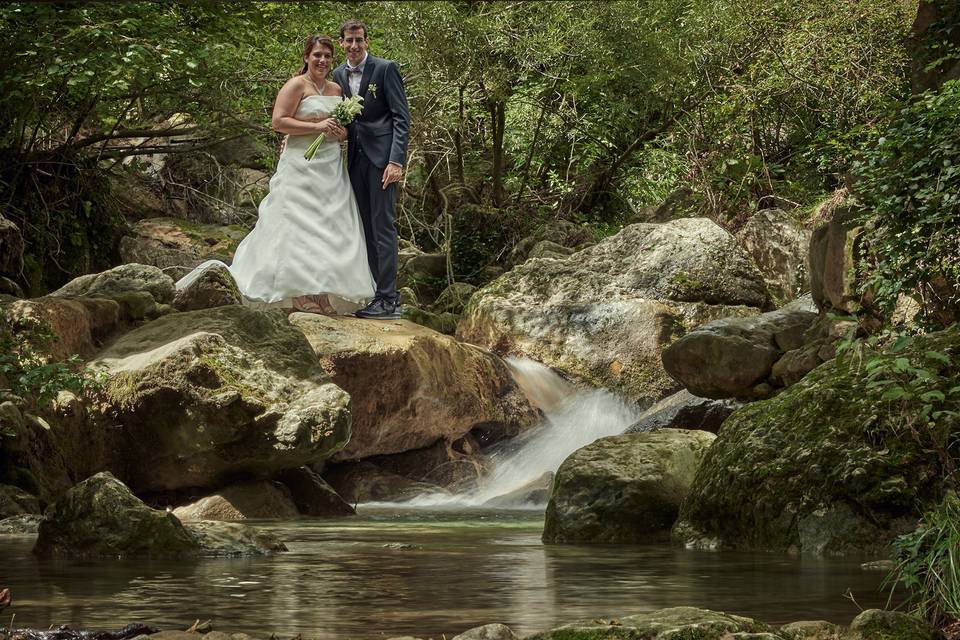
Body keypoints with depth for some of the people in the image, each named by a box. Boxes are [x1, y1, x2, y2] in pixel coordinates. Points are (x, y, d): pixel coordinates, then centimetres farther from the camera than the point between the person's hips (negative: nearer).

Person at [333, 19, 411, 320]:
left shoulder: (385, 69, -5)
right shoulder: (338, 75, 11)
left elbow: (401, 117, -8)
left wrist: (396, 160, -17)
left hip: (381, 157, -6)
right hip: (355, 158, 6)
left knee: (382, 226, -8)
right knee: (364, 228, 8)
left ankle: (388, 299, -8)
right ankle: (371, 293, 13)